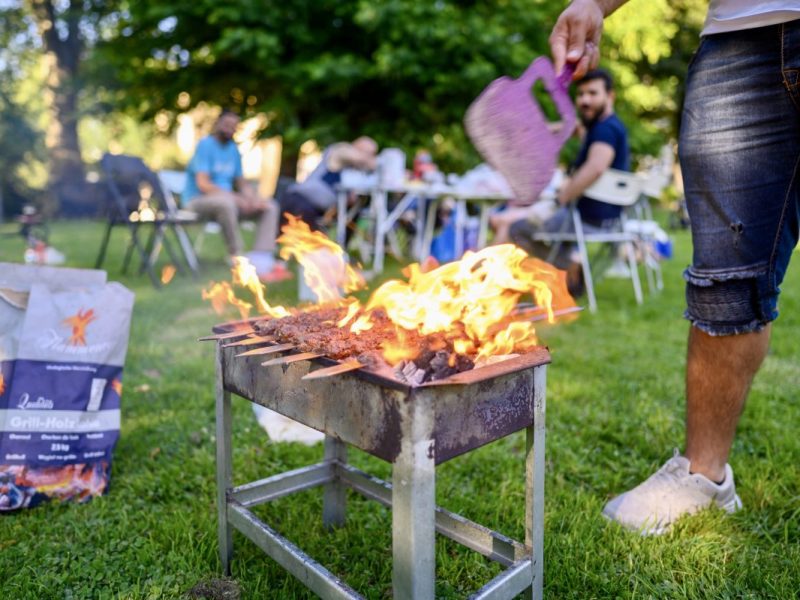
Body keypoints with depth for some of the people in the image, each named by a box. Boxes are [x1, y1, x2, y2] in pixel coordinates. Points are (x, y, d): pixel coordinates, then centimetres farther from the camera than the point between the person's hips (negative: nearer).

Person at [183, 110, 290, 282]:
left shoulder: (234, 150, 12)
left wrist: (253, 197, -10)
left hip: (227, 199, 8)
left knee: (270, 206, -6)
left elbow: (241, 182, 13)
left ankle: (261, 259, -24)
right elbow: (202, 184, -19)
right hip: (198, 200, -8)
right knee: (227, 202, -41)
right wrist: (236, 198, -25)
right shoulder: (205, 145, -10)